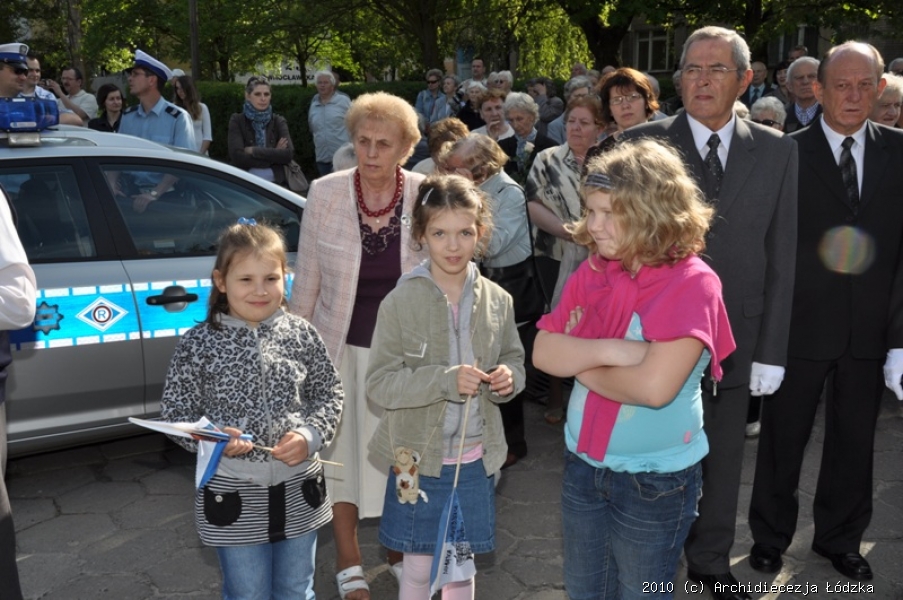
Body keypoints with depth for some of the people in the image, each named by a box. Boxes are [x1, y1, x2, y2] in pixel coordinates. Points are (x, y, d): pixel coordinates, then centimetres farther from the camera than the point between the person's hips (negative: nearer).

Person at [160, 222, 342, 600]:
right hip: (233, 495, -2)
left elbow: (329, 395, 5)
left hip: (297, 491, 2)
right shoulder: (198, 343, -8)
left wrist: (310, 435, -12)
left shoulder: (302, 335, -3)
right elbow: (175, 412, -4)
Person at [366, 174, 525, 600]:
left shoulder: (497, 301, -2)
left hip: (475, 459, 3)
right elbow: (379, 383, -14)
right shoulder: (401, 302, -12)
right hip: (419, 458, -2)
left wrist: (508, 379, -12)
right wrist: (445, 380, -26)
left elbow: (514, 360, 11)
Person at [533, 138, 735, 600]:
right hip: (583, 464, 6)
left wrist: (579, 361, -14)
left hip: (656, 480, -5)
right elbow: (543, 353, -7)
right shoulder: (592, 272, -2)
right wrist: (609, 351, -23)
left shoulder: (692, 284, -19)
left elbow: (654, 387, -29)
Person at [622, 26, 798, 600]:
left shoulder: (777, 151, 0)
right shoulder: (642, 144, -6)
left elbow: (781, 256, 0)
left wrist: (771, 351, -2)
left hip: (735, 336, 2)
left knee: (723, 457, 16)